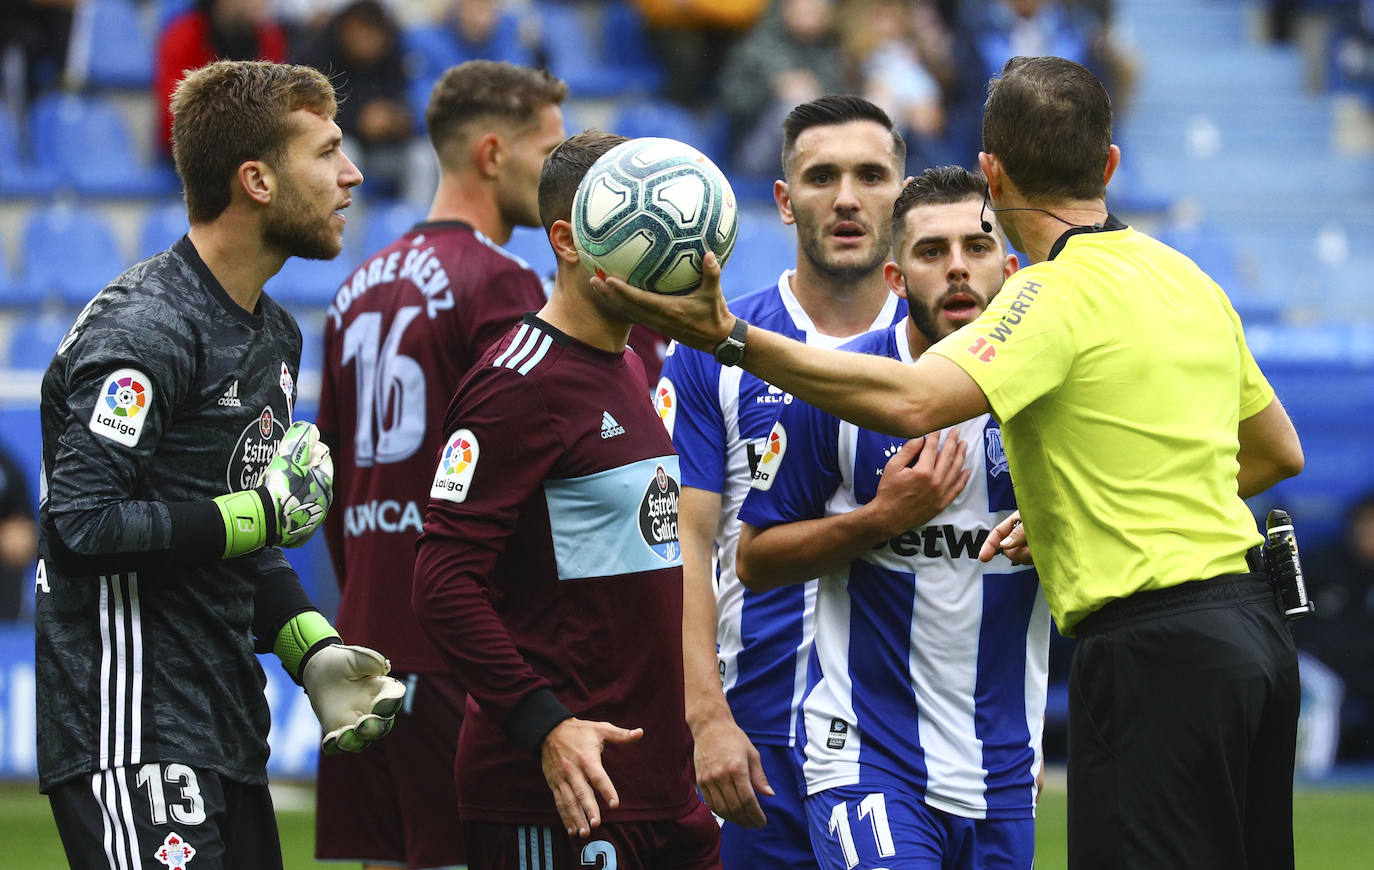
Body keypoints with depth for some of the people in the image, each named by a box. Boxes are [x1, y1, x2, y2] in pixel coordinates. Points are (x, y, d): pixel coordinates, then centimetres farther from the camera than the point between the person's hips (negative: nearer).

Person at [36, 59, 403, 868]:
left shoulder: (276, 332, 16)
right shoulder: (146, 332, -15)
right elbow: (82, 528, -23)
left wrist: (312, 648, 7)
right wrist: (263, 512, -16)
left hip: (226, 730, 10)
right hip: (132, 733, -10)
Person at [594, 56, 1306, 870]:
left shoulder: (1063, 294, -13)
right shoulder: (1188, 280, 14)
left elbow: (916, 399, -30)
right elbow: (1279, 452, 25)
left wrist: (733, 339, -31)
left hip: (1156, 649, -9)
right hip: (1248, 628, 9)